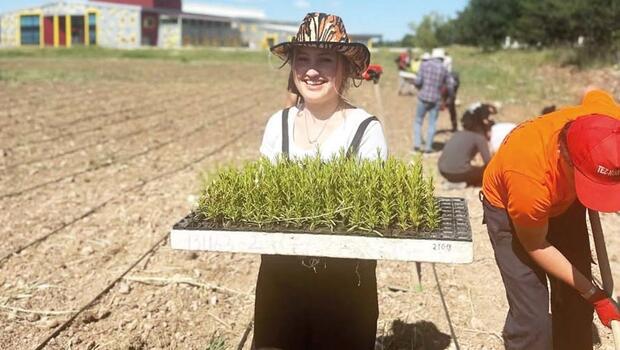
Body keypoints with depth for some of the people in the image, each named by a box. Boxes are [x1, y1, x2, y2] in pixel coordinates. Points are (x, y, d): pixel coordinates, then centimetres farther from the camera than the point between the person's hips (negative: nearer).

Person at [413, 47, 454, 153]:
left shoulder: (424, 65, -4)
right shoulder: (444, 69, -1)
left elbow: (418, 81, -9)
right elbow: (450, 85, 5)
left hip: (423, 98, 0)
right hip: (436, 100, 0)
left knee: (418, 121, 13)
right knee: (432, 123, 8)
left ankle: (417, 144, 3)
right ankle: (428, 147, 6)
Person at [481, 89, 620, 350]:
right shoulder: (530, 180, -44)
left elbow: (595, 96, -3)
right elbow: (535, 246, -22)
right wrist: (593, 294, -18)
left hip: (564, 199, 5)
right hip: (508, 206, -5)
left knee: (576, 304, 9)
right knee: (531, 316, -12)